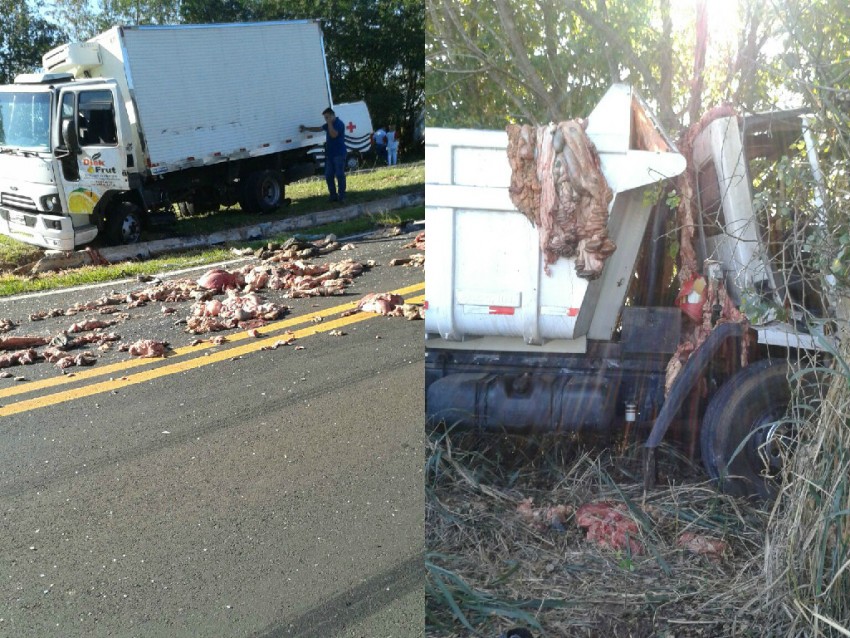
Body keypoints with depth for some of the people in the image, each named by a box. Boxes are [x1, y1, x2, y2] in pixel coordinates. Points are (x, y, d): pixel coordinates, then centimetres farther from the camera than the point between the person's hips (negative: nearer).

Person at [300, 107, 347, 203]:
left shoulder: (339, 124, -10)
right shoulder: (328, 125, 17)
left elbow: (333, 134, -24)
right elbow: (318, 129, 29)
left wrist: (330, 123, -17)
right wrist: (306, 128, 28)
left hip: (339, 154, -9)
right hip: (329, 154, 9)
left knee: (339, 175, -7)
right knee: (328, 176, 6)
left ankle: (342, 196, -2)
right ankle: (333, 196, 11)